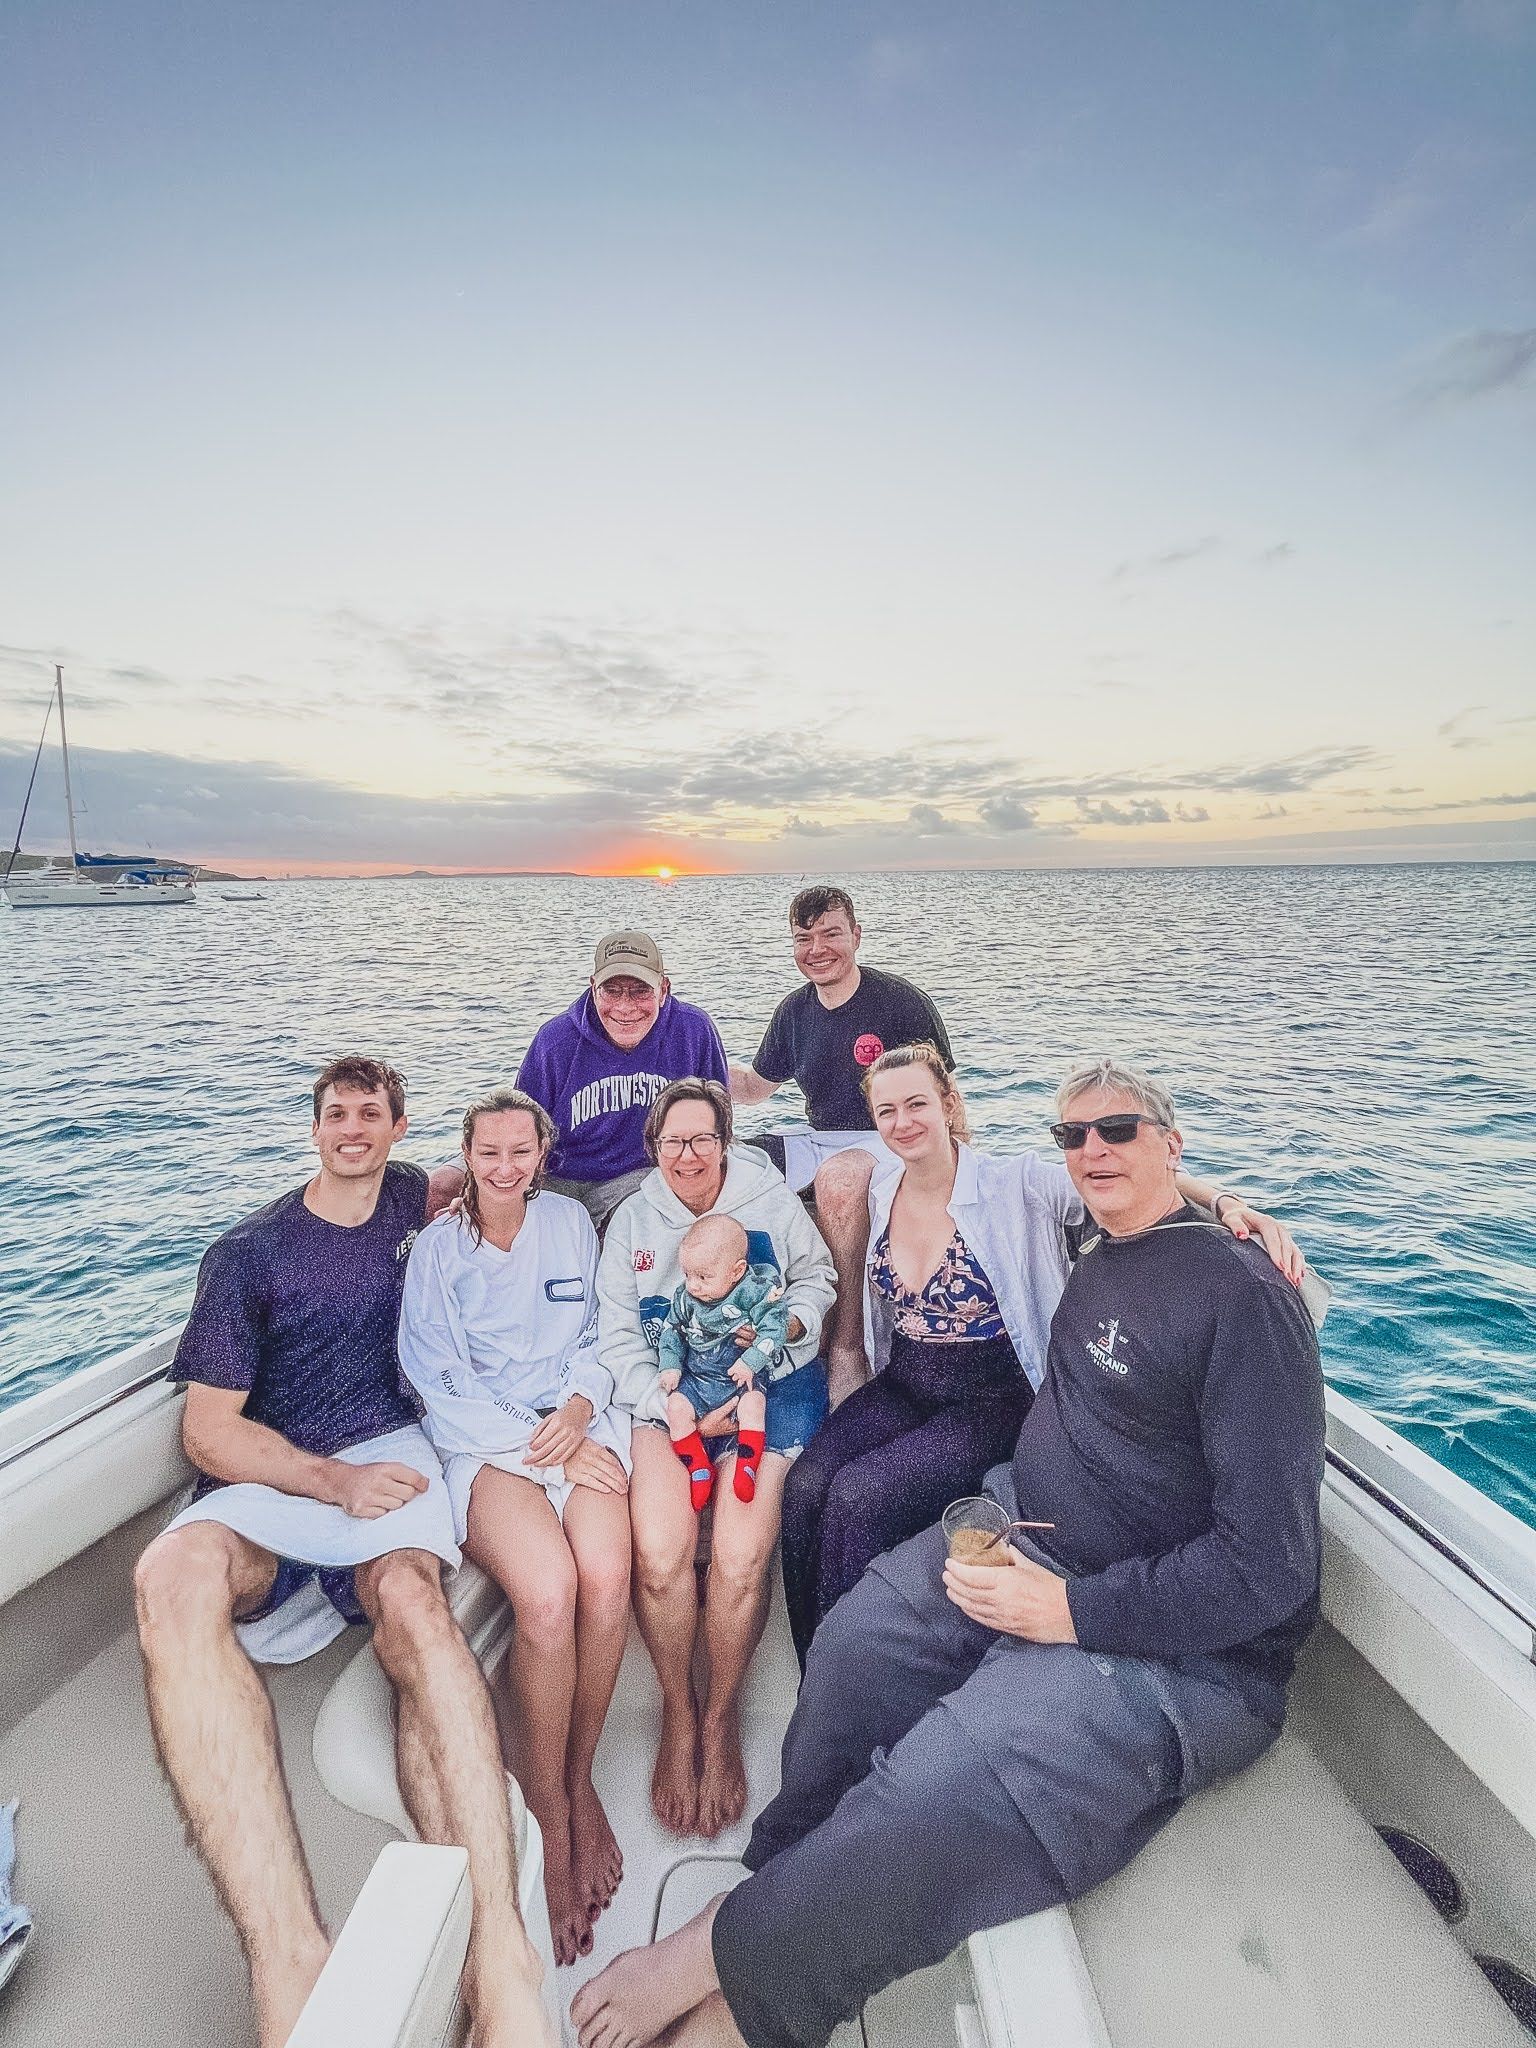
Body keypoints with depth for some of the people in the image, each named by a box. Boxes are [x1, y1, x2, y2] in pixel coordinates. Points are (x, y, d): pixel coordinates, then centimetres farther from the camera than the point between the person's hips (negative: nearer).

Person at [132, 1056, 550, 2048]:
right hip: (271, 1477, -1)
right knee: (172, 1577, -36)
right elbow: (209, 1428, -1)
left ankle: (501, 1959, -44)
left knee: (411, 1594, -34)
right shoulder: (250, 1251, 4)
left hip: (388, 1448, 1)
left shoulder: (406, 1193, 14)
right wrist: (336, 1482, -14)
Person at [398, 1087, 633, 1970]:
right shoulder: (438, 1247, 6)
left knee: (606, 1574, -28)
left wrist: (578, 1411, -6)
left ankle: (580, 1779, -1)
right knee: (547, 1590, -29)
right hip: (485, 1441, -2)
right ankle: (550, 1818, -5)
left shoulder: (572, 1222, 13)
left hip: (580, 1425, 2)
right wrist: (541, 1446, -10)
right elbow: (441, 1383, 0)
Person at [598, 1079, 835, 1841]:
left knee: (741, 1556, -22)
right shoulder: (631, 1221, 8)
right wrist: (678, 1414, -10)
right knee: (659, 1552, -23)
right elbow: (617, 1340, 4)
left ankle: (720, 1716, 9)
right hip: (670, 1398, 1)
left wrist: (789, 1324, -8)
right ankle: (677, 1711, 7)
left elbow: (818, 1278, 14)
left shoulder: (772, 1201, 4)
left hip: (770, 1386, -1)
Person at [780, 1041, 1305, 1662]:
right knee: (804, 1487, -18)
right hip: (902, 1387, 5)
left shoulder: (1016, 1185, -16)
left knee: (855, 1495, -24)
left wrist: (1227, 1203, -40)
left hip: (992, 1401, -5)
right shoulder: (881, 1188, 2)